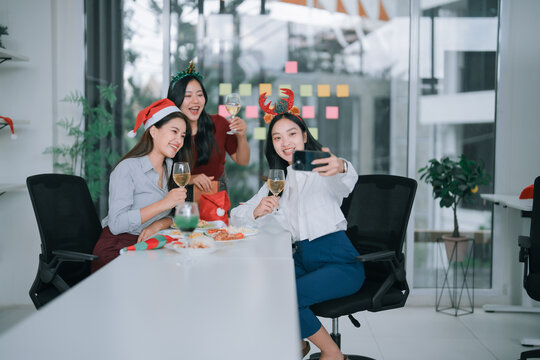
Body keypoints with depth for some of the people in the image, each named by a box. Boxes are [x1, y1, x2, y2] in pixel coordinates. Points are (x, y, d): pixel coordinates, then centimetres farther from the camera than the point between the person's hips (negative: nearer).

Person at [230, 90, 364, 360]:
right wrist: (258, 211, -12)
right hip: (302, 261, 6)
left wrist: (341, 167, -51)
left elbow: (346, 183, -26)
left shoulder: (322, 168, 0)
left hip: (339, 262, -6)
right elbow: (236, 215, 12)